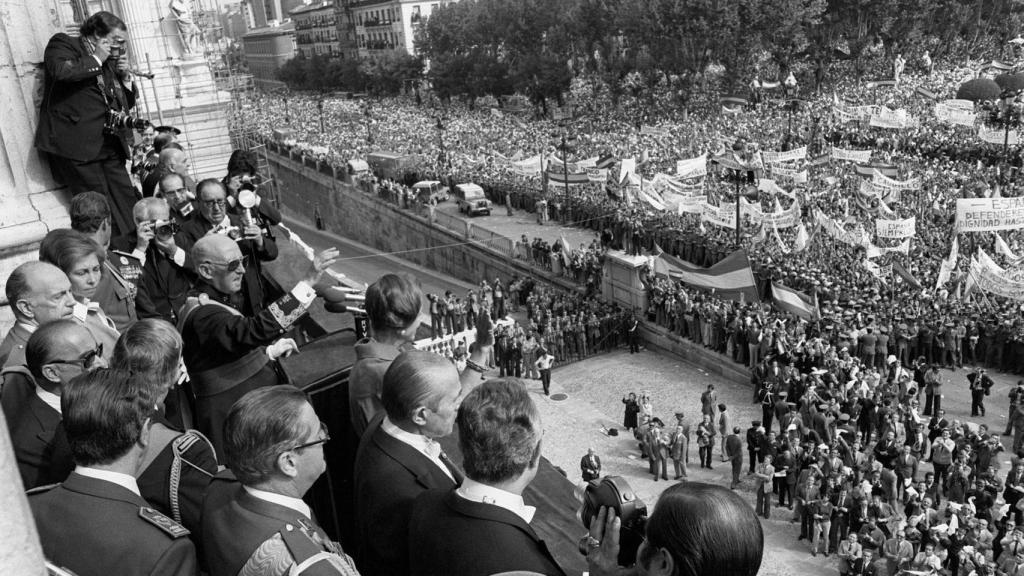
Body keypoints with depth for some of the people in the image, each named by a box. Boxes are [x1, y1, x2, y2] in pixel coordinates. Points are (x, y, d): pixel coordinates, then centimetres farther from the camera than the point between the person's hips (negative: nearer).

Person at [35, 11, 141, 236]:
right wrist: (96, 60, -7)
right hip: (76, 142, -6)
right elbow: (61, 71, -19)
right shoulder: (63, 43, 5)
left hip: (110, 143, 6)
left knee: (128, 202, -4)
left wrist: (125, 75, 11)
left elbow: (129, 102, 28)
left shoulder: (110, 60, 22)